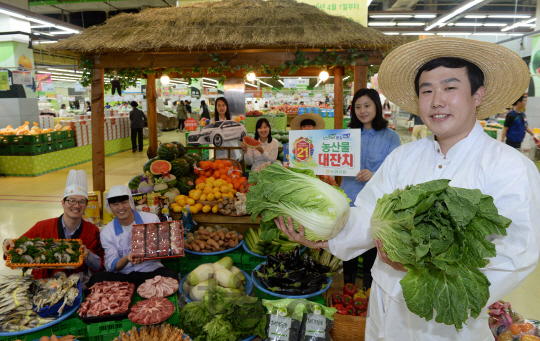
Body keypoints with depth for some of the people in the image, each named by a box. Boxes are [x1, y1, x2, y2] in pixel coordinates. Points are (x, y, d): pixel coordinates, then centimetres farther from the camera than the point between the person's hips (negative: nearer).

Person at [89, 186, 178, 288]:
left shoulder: (151, 219, 2)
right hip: (123, 276, 2)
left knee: (171, 275, -33)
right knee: (97, 279, -27)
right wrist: (127, 259, -24)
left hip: (151, 271, -1)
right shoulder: (106, 233, 6)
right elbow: (111, 266, -2)